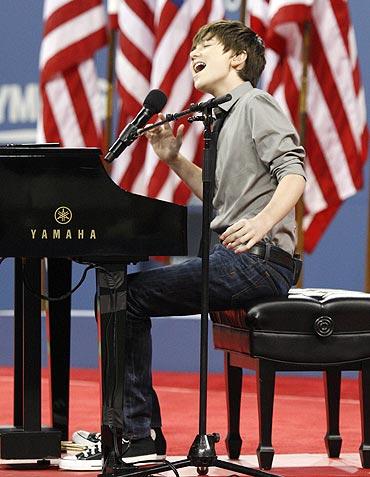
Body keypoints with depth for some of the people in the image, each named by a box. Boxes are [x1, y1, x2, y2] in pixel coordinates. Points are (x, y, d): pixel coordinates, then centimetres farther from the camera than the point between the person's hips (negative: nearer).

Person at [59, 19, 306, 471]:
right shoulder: (228, 116, 23)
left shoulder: (255, 104, -7)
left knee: (129, 296, -15)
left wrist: (263, 222, -38)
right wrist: (174, 160, 16)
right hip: (234, 261, 10)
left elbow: (293, 174, -21)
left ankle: (134, 435, -12)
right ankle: (131, 430, 8)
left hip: (257, 260, -10)